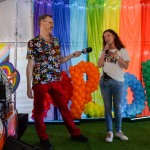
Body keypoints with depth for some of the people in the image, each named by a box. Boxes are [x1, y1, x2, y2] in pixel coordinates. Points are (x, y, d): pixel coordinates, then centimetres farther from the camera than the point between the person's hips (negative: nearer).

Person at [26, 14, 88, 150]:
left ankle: (75, 133, 25)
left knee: (64, 107, 12)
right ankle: (43, 138, 22)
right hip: (39, 82, -4)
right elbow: (30, 65, -8)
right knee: (39, 110, 7)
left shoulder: (55, 41, 10)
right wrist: (29, 86, -10)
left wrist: (73, 55, 8)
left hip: (56, 81, 5)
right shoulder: (33, 42, -6)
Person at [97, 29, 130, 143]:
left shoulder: (122, 51, 3)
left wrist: (116, 56, -12)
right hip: (105, 81, 3)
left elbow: (126, 66, -7)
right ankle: (110, 132, 8)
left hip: (118, 82, -2)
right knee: (108, 107, 3)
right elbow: (99, 65, -1)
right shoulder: (104, 51, 12)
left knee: (118, 107, 1)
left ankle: (118, 131, 14)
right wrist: (105, 51, -5)